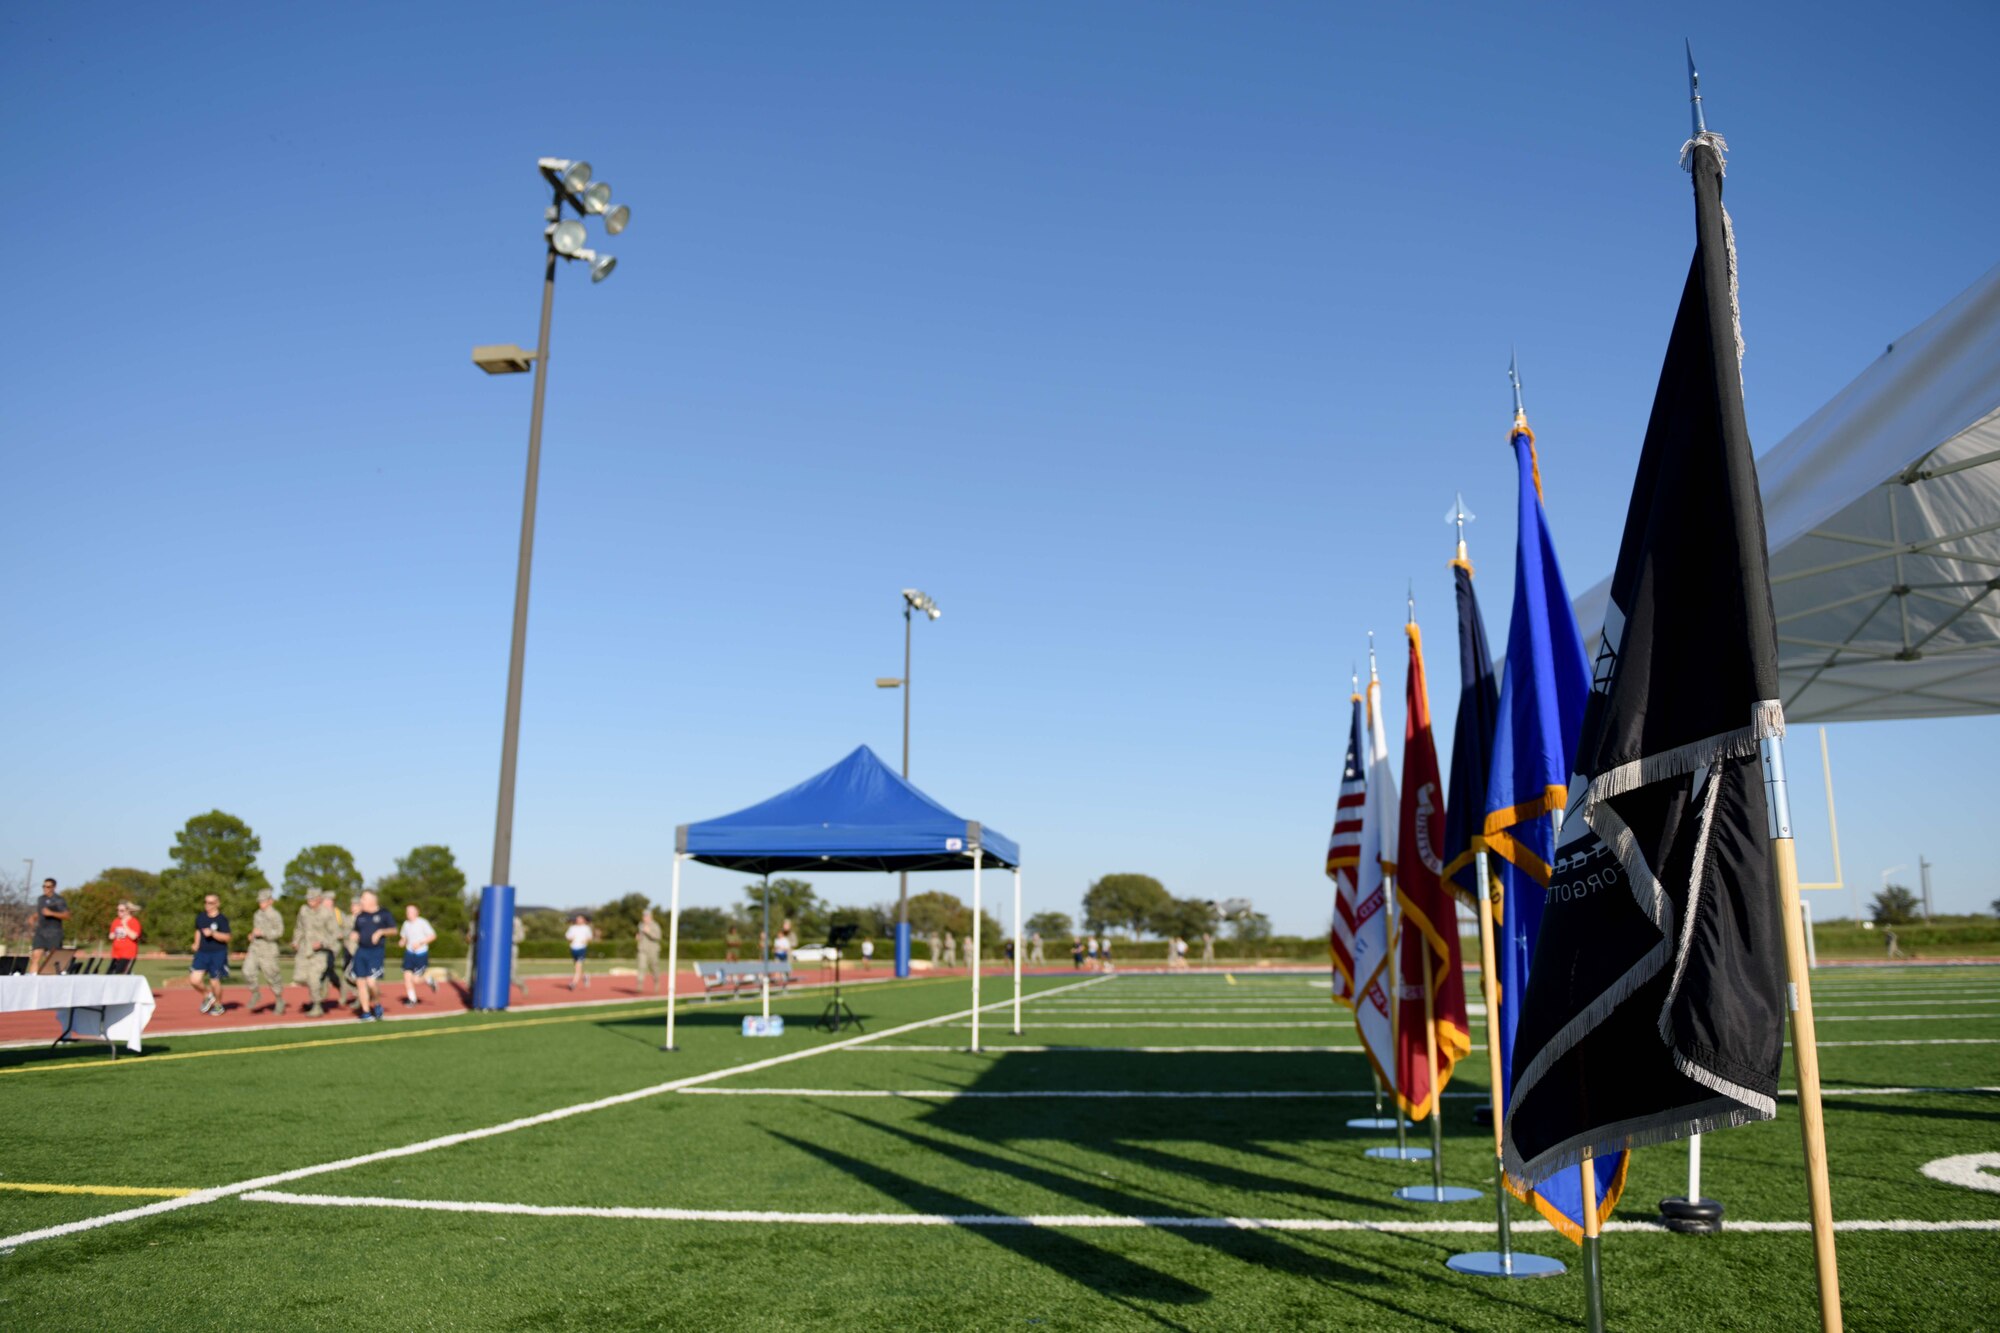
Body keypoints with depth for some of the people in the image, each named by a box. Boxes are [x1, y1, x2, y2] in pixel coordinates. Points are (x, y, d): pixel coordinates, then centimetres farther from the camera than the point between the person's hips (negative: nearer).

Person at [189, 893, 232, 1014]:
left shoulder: (222, 919, -10)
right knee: (194, 980, -8)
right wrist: (197, 944, 11)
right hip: (202, 953, 5)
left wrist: (212, 933, -28)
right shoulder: (200, 917, 7)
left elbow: (226, 937, -16)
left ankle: (218, 1005, 25)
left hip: (218, 954, -5)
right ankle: (207, 995, 22)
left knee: (214, 982, 0)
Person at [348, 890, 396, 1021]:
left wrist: (381, 932, -15)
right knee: (360, 982, 3)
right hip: (361, 951, 5)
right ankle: (366, 1013, 13)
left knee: (372, 981, -17)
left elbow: (394, 930, 1)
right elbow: (354, 931, 21)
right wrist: (353, 935, -1)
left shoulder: (383, 914, 0)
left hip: (376, 952, -5)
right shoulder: (360, 916, 12)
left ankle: (377, 1005, 10)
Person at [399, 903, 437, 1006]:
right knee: (407, 976, -4)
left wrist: (420, 943, -20)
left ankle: (429, 981, 24)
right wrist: (403, 941, -3)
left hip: (421, 954, -5)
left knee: (415, 979, -7)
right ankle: (412, 999, 10)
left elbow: (433, 935, -10)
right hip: (409, 953, 5)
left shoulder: (422, 923, -10)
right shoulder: (406, 924, 6)